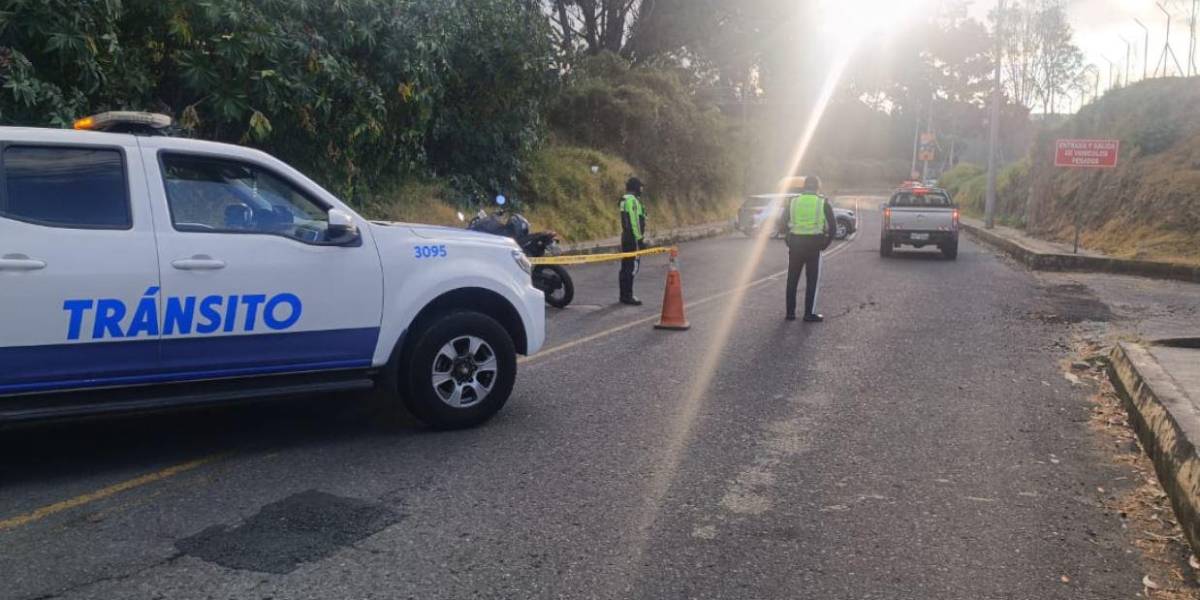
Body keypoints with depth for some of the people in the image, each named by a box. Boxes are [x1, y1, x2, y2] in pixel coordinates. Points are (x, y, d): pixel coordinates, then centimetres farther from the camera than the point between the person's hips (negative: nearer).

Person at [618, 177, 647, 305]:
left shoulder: (625, 200, 17)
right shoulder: (632, 200, -15)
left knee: (626, 266, 12)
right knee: (632, 266, -9)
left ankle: (624, 295, 17)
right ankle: (628, 296, -10)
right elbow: (634, 221, -20)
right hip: (633, 238, -10)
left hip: (626, 236, 10)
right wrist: (639, 237, -18)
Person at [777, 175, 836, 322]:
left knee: (792, 280, 13)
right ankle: (810, 314, 3)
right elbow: (833, 227, -1)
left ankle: (790, 313, 14)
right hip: (814, 246, -2)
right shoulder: (823, 203, 0)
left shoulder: (792, 201, 5)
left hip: (795, 245, 2)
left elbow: (782, 225, 5)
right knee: (812, 281, 6)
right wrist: (825, 243, 9)